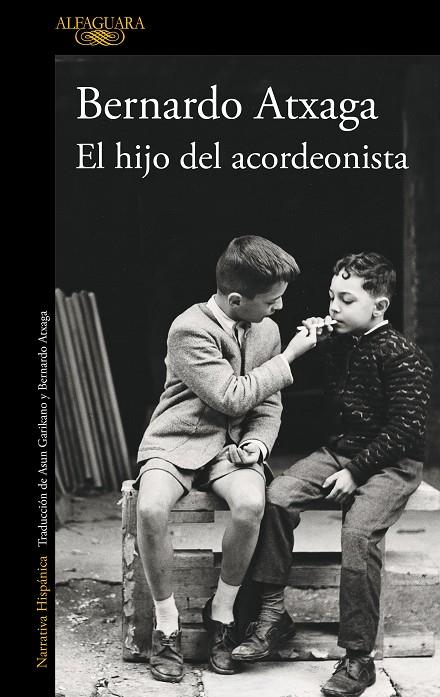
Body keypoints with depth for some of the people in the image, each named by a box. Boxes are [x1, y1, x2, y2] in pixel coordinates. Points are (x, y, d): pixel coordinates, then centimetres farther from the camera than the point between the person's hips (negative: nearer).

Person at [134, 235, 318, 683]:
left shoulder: (266, 330, 4)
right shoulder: (190, 330, -16)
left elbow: (269, 406, 10)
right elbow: (233, 397, -20)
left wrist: (256, 443, -11)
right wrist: (290, 356, -15)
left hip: (233, 444, 4)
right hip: (178, 441, -3)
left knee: (251, 504, -31)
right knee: (150, 508, -34)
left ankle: (221, 611, -8)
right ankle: (167, 624, -13)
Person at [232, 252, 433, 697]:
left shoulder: (403, 357, -14)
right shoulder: (335, 342, 7)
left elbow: (403, 431, -16)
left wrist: (355, 471, -20)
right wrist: (305, 341, 5)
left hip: (390, 463, -7)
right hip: (338, 451, 7)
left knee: (358, 531, -31)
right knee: (278, 495, -19)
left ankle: (358, 659, -21)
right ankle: (272, 612, -11)